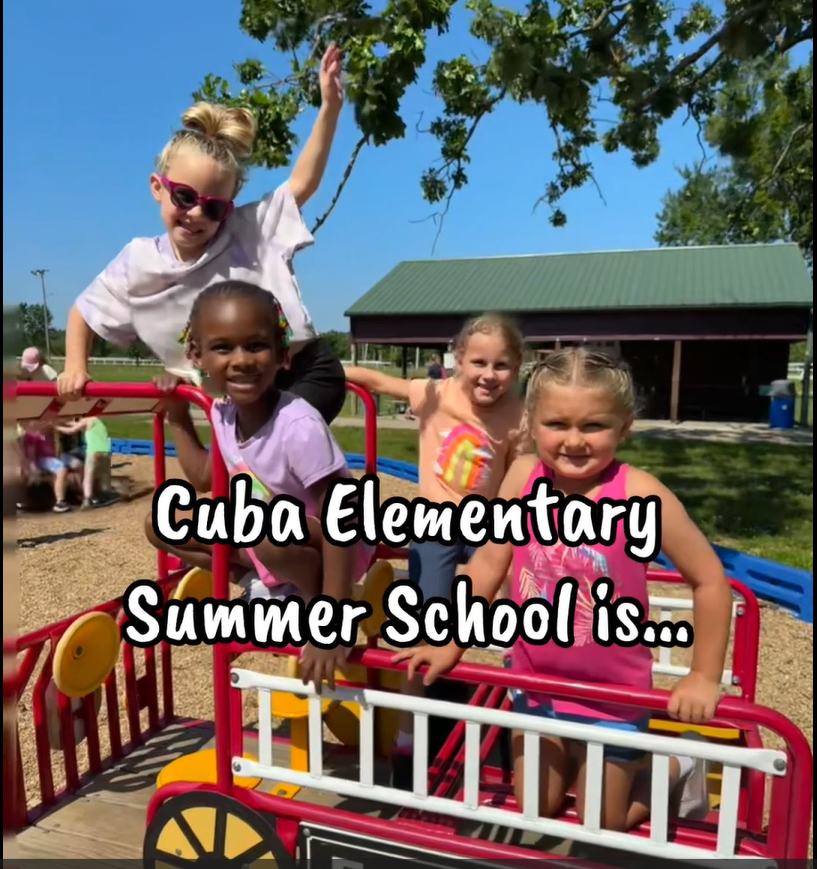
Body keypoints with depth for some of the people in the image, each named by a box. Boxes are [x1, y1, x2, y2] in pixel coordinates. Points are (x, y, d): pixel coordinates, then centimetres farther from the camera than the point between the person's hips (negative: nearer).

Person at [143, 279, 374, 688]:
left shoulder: (299, 425, -32)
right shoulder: (223, 415, -8)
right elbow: (204, 478, 12)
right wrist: (178, 418, 4)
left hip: (331, 545, -7)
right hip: (265, 531, 7)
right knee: (161, 524, -1)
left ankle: (315, 597, -7)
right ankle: (267, 587, 7)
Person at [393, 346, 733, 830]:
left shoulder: (639, 494, -25)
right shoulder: (524, 476, -14)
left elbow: (710, 580, -15)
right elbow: (489, 562, -5)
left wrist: (704, 678, -12)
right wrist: (450, 645, -3)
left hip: (612, 693, -4)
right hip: (536, 681, 4)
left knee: (600, 829, 15)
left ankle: (676, 767, 38)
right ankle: (574, 758, 46)